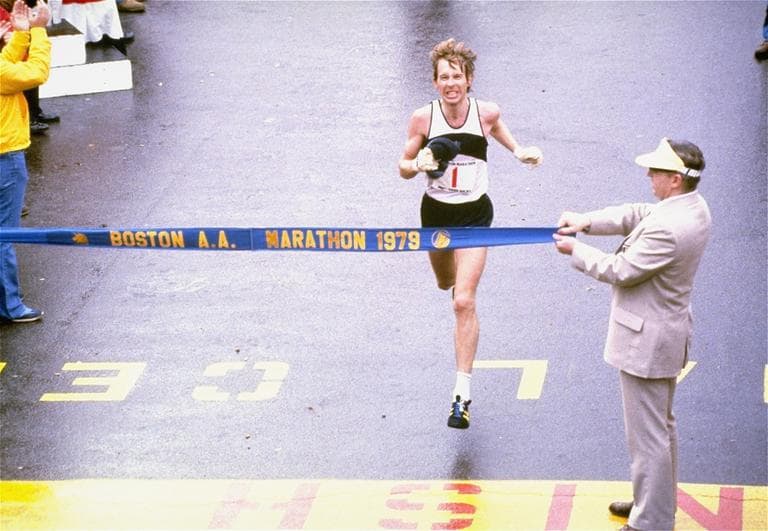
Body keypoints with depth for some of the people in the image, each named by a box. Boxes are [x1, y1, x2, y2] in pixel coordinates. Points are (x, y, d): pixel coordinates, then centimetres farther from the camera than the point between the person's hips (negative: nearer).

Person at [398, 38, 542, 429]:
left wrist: (518, 151, 4)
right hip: (436, 213, 2)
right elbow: (403, 168, -5)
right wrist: (419, 165, -25)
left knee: (463, 301, -13)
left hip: (475, 214, -2)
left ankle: (462, 393, -12)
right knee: (446, 283, 26)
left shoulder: (486, 113, -13)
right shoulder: (423, 118, -14)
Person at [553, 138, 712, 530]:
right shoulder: (693, 206, 0)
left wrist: (575, 251, -7)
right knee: (661, 425, 24)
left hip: (646, 342, -11)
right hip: (668, 333, 11)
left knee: (647, 435, 1)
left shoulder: (668, 228, -31)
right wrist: (587, 221, -3)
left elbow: (621, 271, -22)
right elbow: (635, 215, 8)